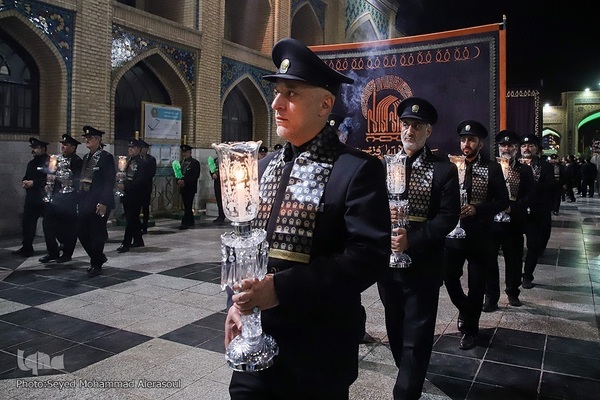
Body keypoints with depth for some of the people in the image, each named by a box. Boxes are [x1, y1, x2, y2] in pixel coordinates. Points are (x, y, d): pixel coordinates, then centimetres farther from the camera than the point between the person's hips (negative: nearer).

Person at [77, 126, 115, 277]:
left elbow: (110, 181, -15)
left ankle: (96, 265, 16)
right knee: (81, 231, 10)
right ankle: (99, 258, 28)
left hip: (99, 203, -8)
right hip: (85, 202, 8)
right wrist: (80, 201, 12)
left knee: (97, 234, 0)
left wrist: (103, 202, -21)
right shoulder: (86, 157, 14)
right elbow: (83, 179, 16)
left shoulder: (106, 157, -9)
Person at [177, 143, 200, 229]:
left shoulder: (195, 162, -4)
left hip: (190, 188, -7)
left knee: (188, 206, -9)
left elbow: (195, 175, -13)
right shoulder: (181, 163, 17)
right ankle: (191, 221, 20)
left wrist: (185, 181, -20)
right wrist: (179, 181, -6)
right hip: (183, 187, 7)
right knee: (187, 206, 11)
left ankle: (185, 223, -11)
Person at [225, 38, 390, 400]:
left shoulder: (359, 170, -14)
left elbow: (369, 256, -21)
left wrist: (281, 289, -25)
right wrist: (239, 301, 0)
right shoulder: (267, 165, 7)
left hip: (319, 346, -5)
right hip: (255, 333, 5)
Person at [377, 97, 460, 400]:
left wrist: (412, 240, -22)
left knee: (416, 334, 3)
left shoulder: (444, 170, -4)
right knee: (395, 326, 20)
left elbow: (448, 216, -11)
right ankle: (410, 375, 43)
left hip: (423, 264, -4)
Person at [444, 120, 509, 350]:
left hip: (480, 236, -2)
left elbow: (503, 201, -4)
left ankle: (470, 329, 27)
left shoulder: (492, 169, -3)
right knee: (450, 278, 6)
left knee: (476, 285, 7)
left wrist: (477, 209, -18)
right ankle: (465, 311, 37)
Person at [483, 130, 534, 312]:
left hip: (514, 222, 1)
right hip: (491, 220, -1)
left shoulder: (525, 170, 6)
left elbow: (528, 195, -3)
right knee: (489, 259, 1)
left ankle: (513, 293, 30)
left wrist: (511, 208, -17)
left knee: (514, 259, 11)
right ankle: (491, 297, 12)